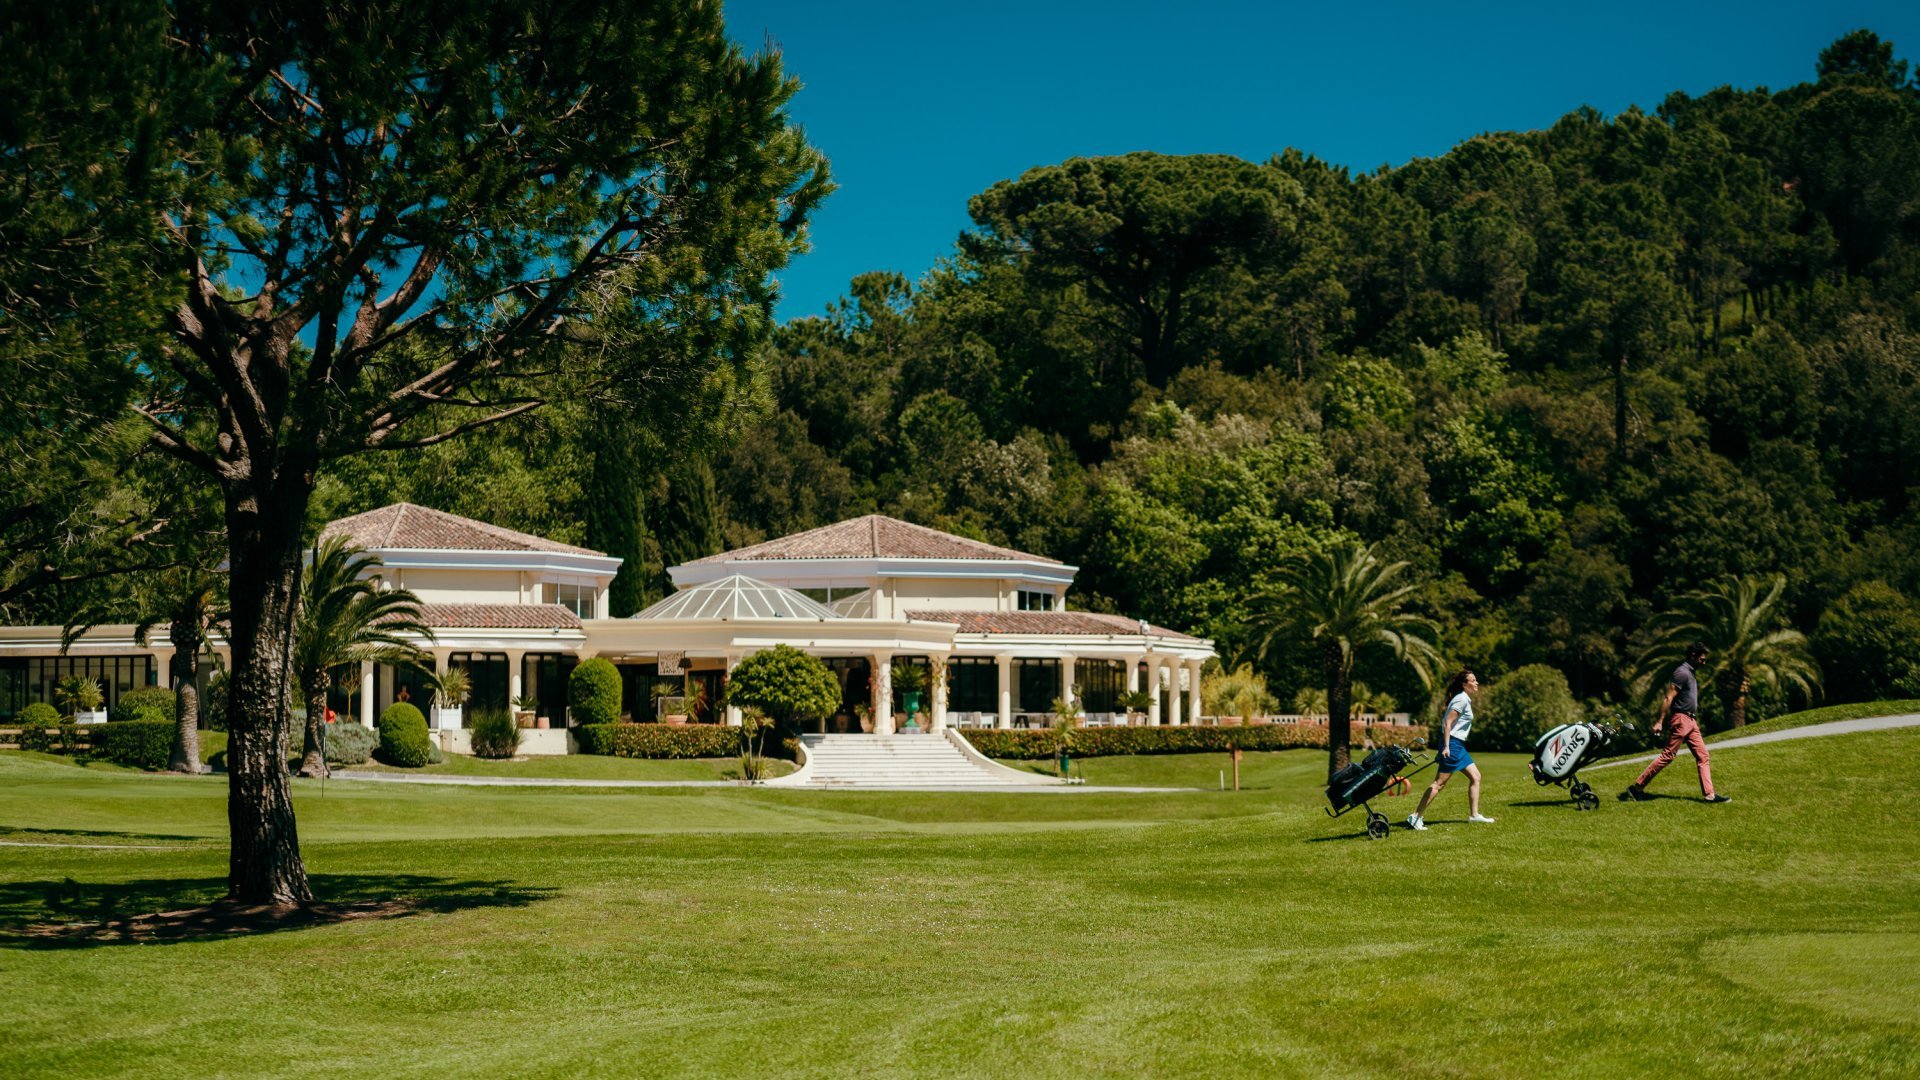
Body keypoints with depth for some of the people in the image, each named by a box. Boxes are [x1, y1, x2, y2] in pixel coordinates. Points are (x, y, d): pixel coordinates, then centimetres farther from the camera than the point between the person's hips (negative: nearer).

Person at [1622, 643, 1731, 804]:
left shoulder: (1691, 673, 17)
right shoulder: (1682, 673, -14)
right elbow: (1668, 698, -18)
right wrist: (1659, 722, -22)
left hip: (1691, 721, 10)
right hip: (1680, 719, -10)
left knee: (1703, 757, 4)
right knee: (1668, 756, -9)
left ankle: (1709, 794, 2)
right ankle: (1636, 787, -5)